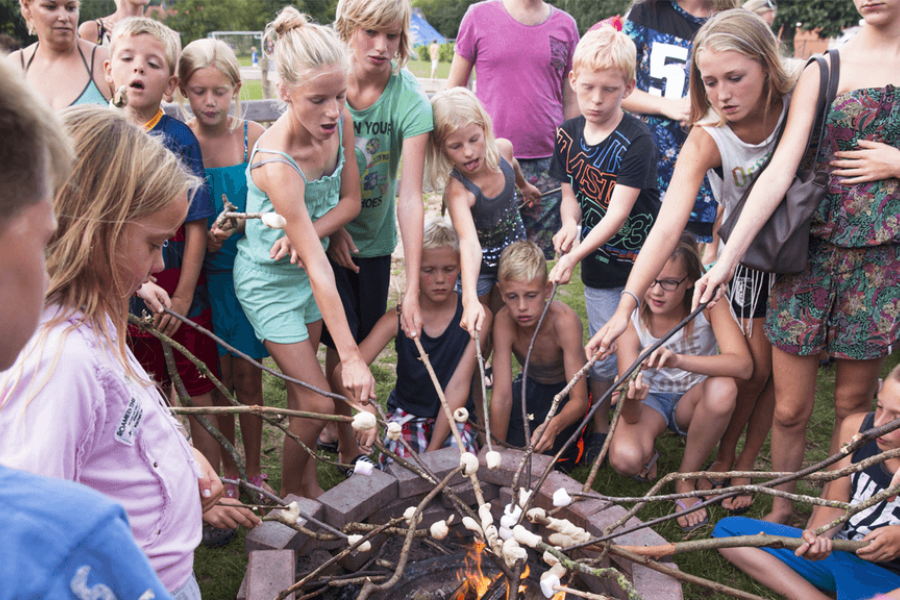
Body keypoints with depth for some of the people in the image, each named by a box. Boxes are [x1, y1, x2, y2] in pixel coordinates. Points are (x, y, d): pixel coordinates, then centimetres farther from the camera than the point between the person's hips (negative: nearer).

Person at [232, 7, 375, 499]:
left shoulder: (340, 123, -15)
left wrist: (308, 232, -23)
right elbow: (318, 268, -36)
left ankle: (308, 481, 37)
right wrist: (349, 356, -35)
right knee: (318, 402, -3)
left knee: (304, 385, 18)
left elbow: (350, 200, -2)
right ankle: (288, 492, 23)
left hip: (306, 272, 6)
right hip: (268, 279, -6)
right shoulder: (276, 163, -34)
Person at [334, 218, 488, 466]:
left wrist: (432, 451, -23)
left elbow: (459, 387, -17)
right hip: (406, 412, 0)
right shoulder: (398, 319, -11)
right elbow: (343, 372, -20)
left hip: (454, 416, 0)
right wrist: (366, 409, -42)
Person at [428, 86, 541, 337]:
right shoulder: (457, 190, -38)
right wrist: (470, 300, -67)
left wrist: (524, 186, 30)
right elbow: (469, 243, -53)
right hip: (475, 266, -4)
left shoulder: (502, 149, -20)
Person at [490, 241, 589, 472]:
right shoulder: (504, 321, -29)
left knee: (546, 454, -17)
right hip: (531, 385, 3)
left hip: (567, 390, -2)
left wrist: (554, 425, -57)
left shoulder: (564, 321, -36)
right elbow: (502, 396, -28)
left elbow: (579, 399, -36)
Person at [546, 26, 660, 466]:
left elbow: (618, 212, -22)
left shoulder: (637, 140, -17)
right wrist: (569, 224, -13)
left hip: (641, 263, -4)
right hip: (598, 268, 4)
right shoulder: (568, 136, 0)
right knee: (603, 356, 13)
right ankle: (600, 432, 30)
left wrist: (574, 256, -29)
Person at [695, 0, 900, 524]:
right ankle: (781, 509, 28)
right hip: (814, 249, 0)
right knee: (790, 408, 6)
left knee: (853, 404, 11)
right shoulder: (824, 70, 0)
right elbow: (781, 170, -8)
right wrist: (728, 257, -16)